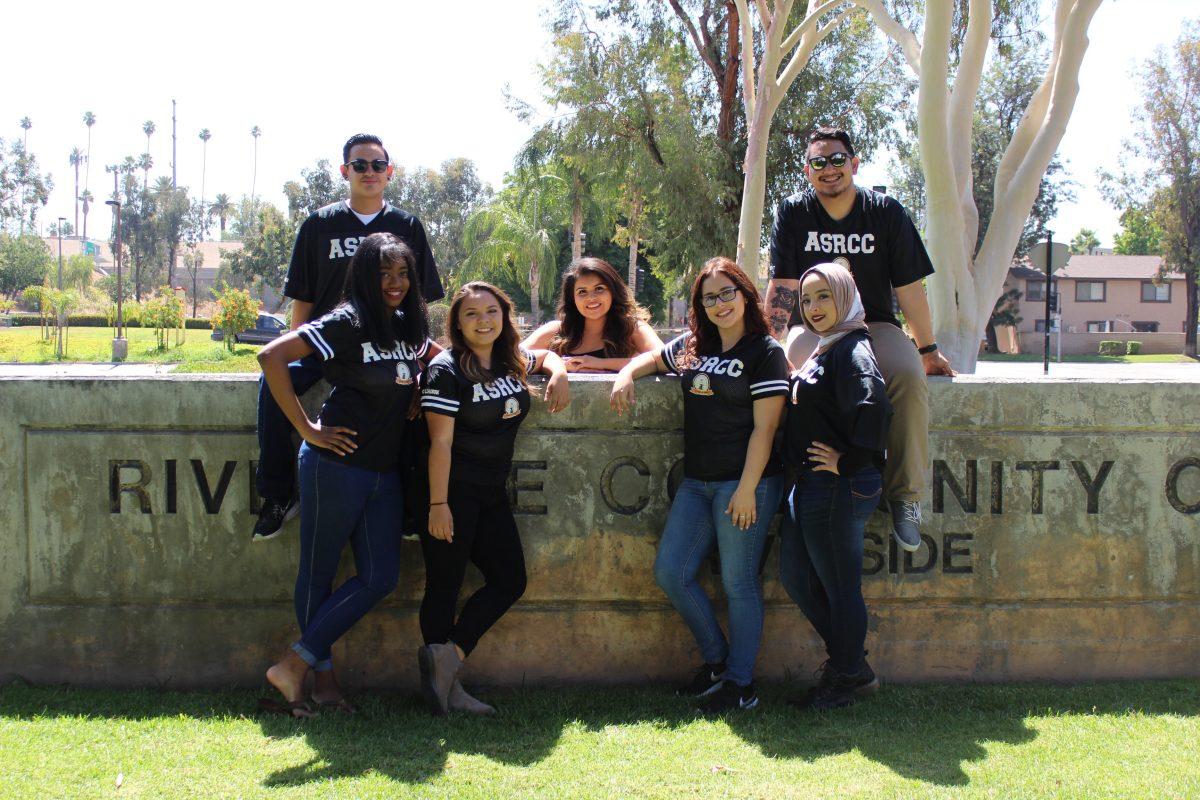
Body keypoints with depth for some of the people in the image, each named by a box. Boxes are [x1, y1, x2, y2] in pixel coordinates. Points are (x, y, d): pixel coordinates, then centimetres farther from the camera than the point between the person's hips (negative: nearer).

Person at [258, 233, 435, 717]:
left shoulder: (408, 327, 10)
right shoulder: (346, 323, -12)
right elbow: (271, 357, -20)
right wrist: (306, 428, -17)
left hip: (385, 472, 8)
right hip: (336, 466, -7)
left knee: (380, 577, 4)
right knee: (318, 573, 5)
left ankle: (296, 665, 10)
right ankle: (322, 677, 15)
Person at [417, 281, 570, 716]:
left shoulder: (510, 361, 7)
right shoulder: (446, 370, -13)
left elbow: (546, 356, 29)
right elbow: (441, 442, -16)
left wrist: (558, 375, 5)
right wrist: (438, 504, -19)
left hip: (491, 492, 8)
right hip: (452, 492, -8)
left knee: (509, 581, 6)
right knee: (444, 587, -1)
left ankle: (447, 658, 7)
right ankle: (446, 685, 4)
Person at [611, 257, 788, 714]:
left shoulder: (765, 352, -7)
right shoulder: (692, 347, 12)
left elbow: (764, 427, -12)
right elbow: (652, 359, 31)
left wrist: (747, 489, -17)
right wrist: (627, 375, 7)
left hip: (744, 483, -7)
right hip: (697, 483, 7)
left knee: (738, 583, -1)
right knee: (670, 572, 5)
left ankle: (740, 684, 10)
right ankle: (716, 660, 21)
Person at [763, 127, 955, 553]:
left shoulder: (886, 212, 3)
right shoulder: (792, 212, 2)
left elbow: (909, 286, 5)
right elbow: (782, 286, -1)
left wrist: (929, 351, 6)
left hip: (874, 324, 1)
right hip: (813, 327, -1)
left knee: (908, 376, -32)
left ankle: (904, 494, -21)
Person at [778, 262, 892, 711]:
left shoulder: (851, 350, -15)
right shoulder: (824, 350, 16)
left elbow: (873, 402, -31)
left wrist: (850, 461, -23)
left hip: (838, 489, -10)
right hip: (809, 487, 10)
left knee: (840, 586, 3)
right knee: (795, 577, 15)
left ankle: (849, 677, 18)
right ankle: (847, 659, 28)